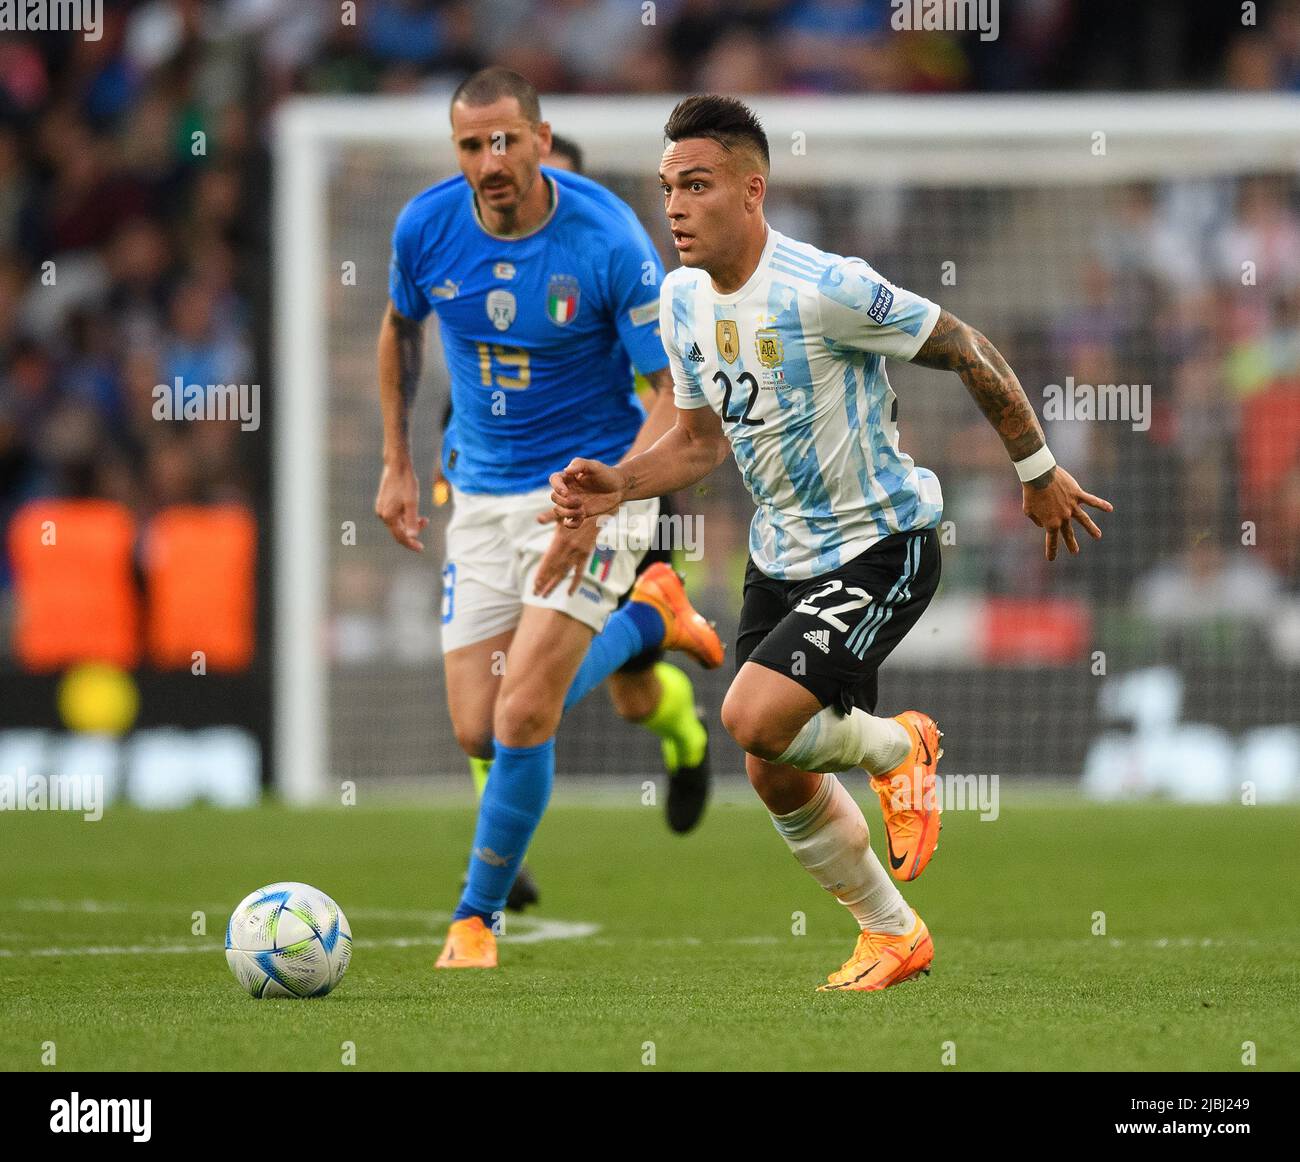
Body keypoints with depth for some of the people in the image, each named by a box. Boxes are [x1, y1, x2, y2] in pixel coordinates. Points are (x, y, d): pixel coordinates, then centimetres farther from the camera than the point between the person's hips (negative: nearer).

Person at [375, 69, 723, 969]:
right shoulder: (426, 227, -7)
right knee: (479, 732, 3)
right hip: (482, 494, 5)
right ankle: (647, 618, 28)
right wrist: (397, 463, 12)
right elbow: (400, 330, 16)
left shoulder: (607, 238, -19)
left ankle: (478, 914, 5)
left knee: (523, 715, -16)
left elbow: (674, 393, -15)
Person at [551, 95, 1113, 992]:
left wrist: (1039, 472, -5)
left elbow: (966, 351, -14)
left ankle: (897, 748, 9)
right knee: (777, 780, 9)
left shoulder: (827, 289, -25)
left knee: (755, 719, -24)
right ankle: (892, 936, 32)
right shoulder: (683, 302, -1)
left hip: (881, 548, -8)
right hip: (781, 558, 8)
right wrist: (618, 486, -6)